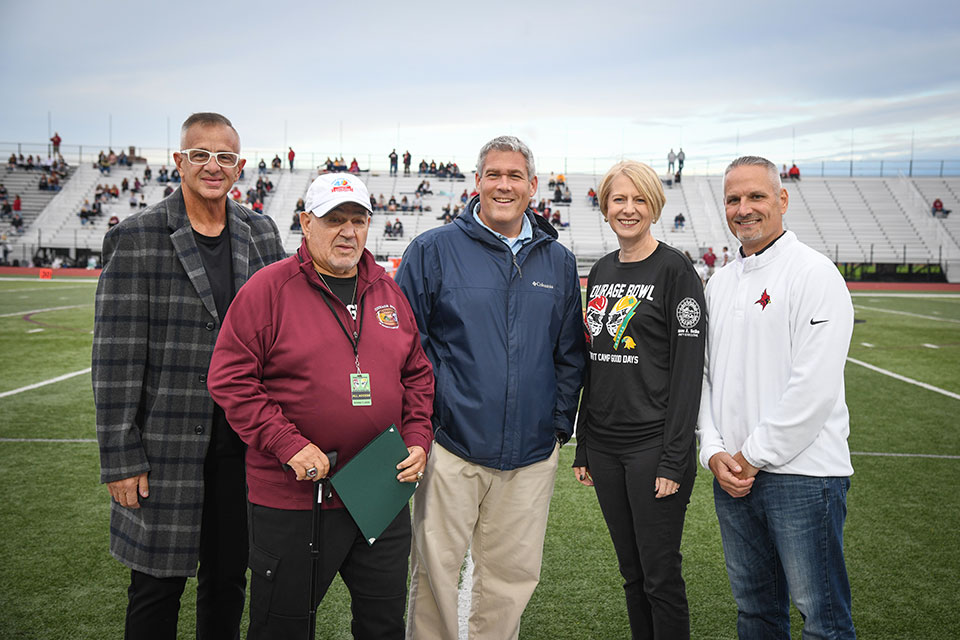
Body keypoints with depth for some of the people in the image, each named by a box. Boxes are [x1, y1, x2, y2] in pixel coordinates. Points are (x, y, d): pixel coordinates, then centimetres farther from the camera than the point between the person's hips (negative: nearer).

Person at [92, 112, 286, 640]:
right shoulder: (137, 238, -6)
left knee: (229, 580, 16)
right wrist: (120, 458, -10)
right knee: (157, 585, 9)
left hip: (244, 444, 4)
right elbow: (115, 355, -8)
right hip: (167, 447, -3)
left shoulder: (260, 233, 7)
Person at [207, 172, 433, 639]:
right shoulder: (267, 289, -7)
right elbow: (230, 380, -11)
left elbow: (417, 374, 14)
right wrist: (289, 445, -18)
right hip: (292, 500, -4)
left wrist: (417, 439, 1)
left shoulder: (389, 293, 9)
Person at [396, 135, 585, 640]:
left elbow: (570, 353, 13)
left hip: (531, 452, 3)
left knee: (512, 573, 14)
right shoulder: (433, 249, -2)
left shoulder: (557, 260, 8)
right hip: (451, 445, -3)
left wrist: (560, 424, 7)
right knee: (435, 570, 7)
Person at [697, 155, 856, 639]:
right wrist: (714, 451, 1)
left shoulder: (814, 273, -10)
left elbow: (814, 386, -18)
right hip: (732, 474, 7)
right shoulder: (719, 282, 13)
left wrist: (754, 456, -13)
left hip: (801, 472, -6)